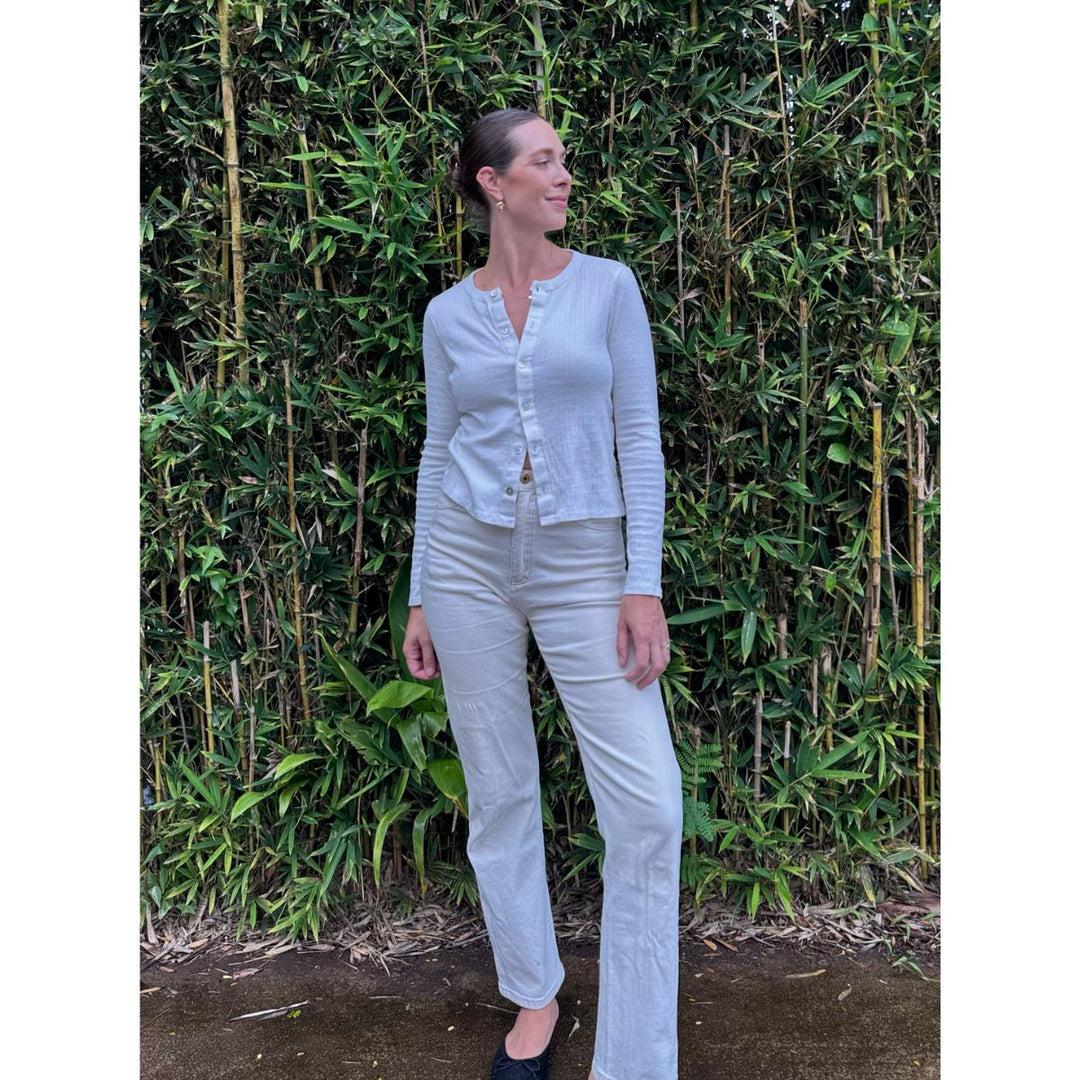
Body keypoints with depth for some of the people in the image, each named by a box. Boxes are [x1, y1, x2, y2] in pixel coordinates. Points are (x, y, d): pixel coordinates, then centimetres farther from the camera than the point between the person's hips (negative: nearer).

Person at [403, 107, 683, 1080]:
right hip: (470, 559, 2)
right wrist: (420, 598, 8)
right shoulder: (449, 314, 8)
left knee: (649, 807, -7)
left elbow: (639, 438, -1)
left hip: (583, 559, -1)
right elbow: (439, 453, 10)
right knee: (499, 796, 11)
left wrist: (644, 583, -9)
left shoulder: (608, 286, 4)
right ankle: (535, 1000, 34)